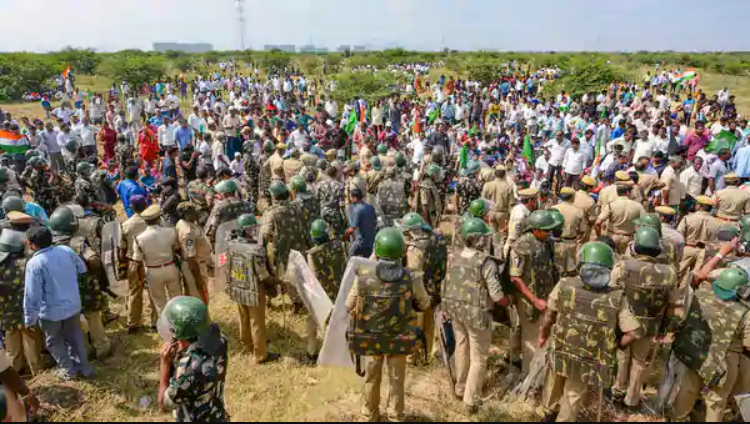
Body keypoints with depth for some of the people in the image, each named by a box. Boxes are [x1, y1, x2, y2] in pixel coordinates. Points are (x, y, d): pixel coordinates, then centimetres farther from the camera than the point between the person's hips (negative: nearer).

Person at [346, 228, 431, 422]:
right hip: (399, 339, 0)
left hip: (370, 338, 0)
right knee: (397, 379, 21)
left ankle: (371, 416, 42)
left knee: (372, 378, 23)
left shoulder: (363, 276, -21)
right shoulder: (410, 279, -19)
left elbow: (349, 305, -7)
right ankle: (397, 416, 40)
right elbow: (424, 304, -1)